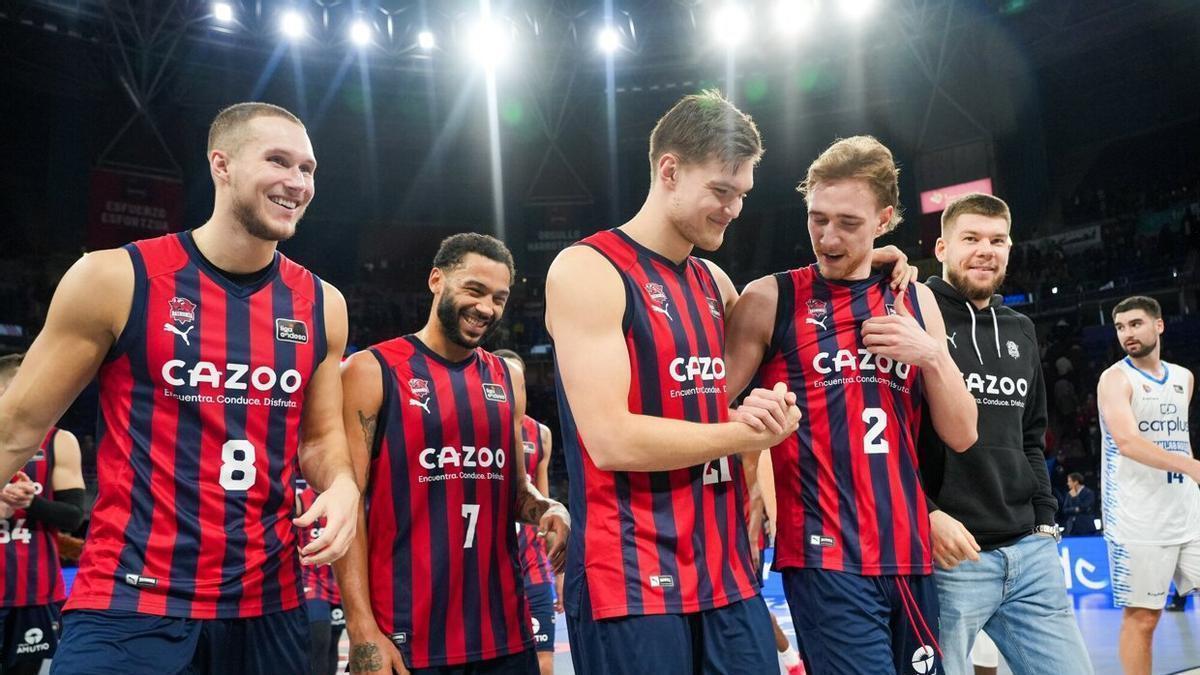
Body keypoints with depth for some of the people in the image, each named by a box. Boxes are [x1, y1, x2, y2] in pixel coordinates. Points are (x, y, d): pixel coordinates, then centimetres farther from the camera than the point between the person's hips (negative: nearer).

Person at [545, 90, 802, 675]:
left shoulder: (715, 283, 14)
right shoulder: (589, 270, -10)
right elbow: (612, 441, -19)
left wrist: (758, 410, 4)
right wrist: (742, 433, -9)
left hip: (728, 573, 7)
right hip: (631, 584, -7)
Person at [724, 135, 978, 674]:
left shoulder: (914, 300, 11)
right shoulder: (770, 299, -2)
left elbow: (961, 434, 10)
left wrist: (931, 354, -5)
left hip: (908, 552, 5)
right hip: (826, 555, -5)